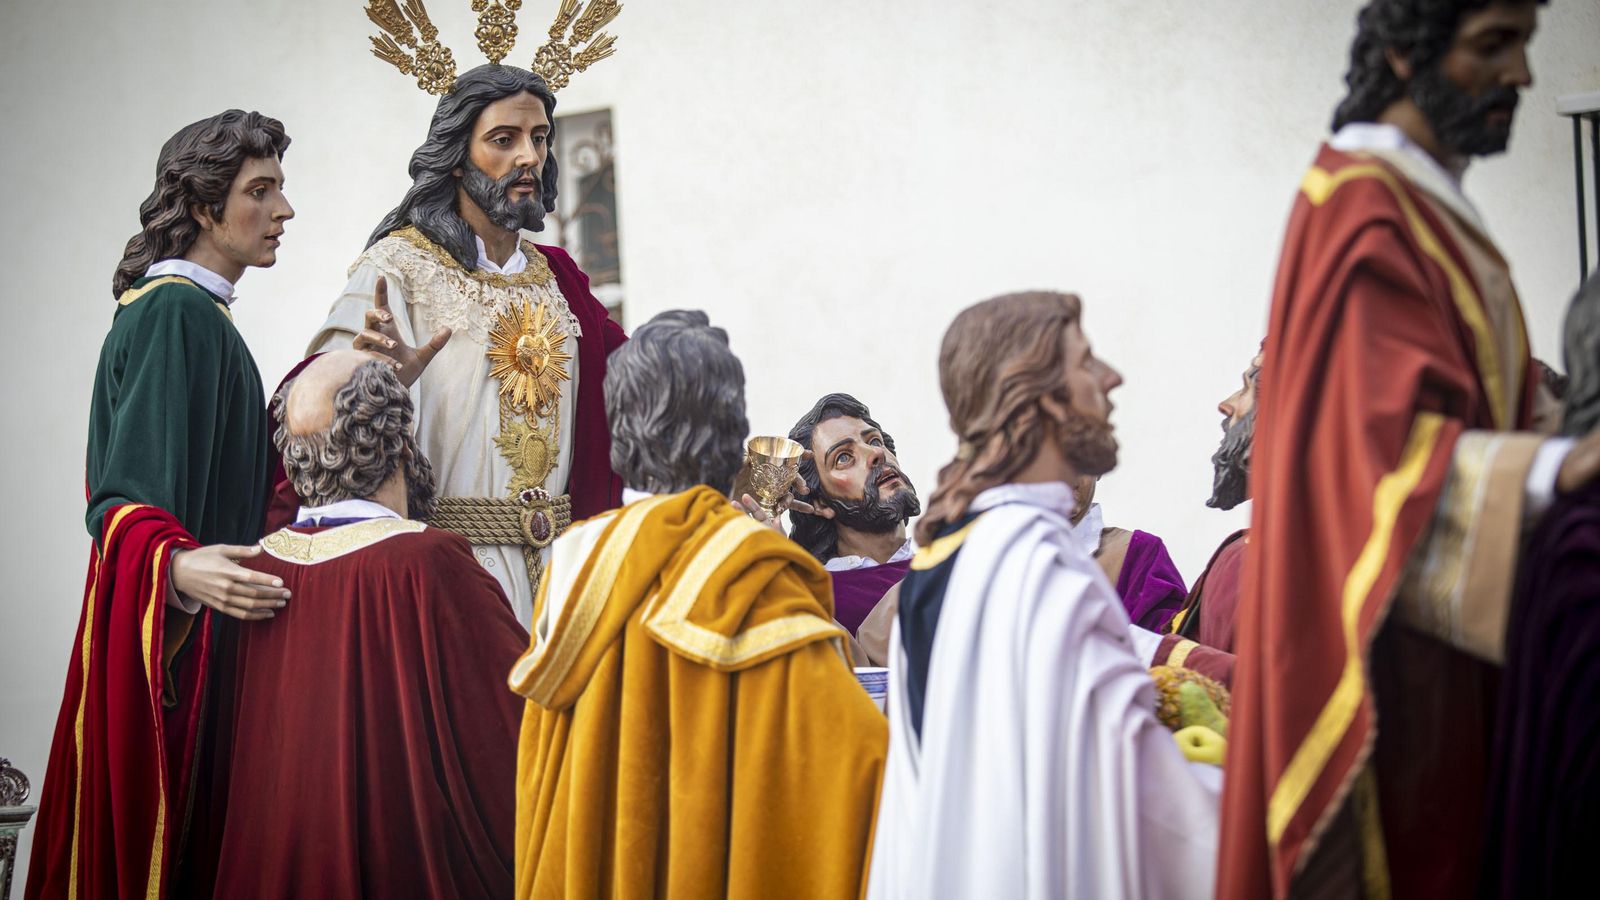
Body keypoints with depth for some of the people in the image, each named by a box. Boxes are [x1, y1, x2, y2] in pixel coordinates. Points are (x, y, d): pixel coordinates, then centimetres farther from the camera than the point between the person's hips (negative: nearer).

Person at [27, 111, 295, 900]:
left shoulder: (191, 310, 15)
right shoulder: (177, 313, -15)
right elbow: (128, 496, -22)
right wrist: (178, 566, -41)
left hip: (189, 622, 10)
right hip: (177, 629, -10)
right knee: (172, 835, -8)